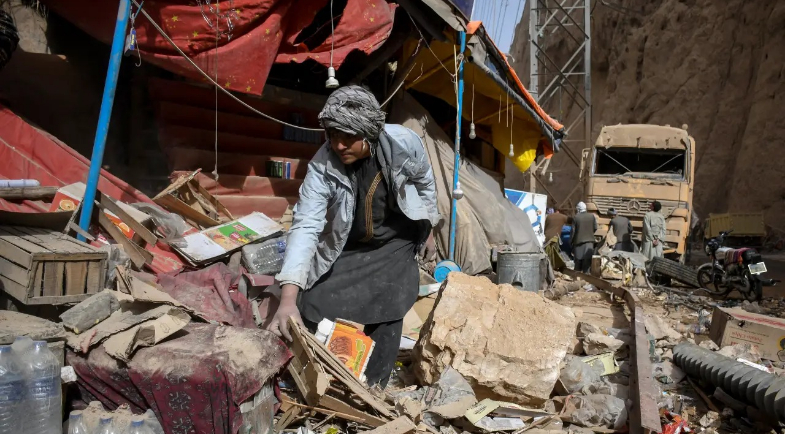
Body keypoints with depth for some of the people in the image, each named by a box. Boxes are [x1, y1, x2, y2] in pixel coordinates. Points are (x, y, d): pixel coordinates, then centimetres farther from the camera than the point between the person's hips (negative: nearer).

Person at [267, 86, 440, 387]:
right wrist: (288, 297, -46)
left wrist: (427, 230, 10)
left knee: (386, 321, -6)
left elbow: (425, 184, -3)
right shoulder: (323, 166, -29)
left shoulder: (404, 142, -25)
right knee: (315, 312, -5)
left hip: (396, 246, 1)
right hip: (346, 249, 0)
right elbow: (306, 226, -36)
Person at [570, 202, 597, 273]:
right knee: (587, 259, 3)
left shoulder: (575, 217, -9)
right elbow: (595, 228, 3)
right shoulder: (592, 216, -1)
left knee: (578, 260, 9)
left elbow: (573, 230, -8)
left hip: (579, 241, -2)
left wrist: (571, 241, 2)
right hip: (589, 241, 2)